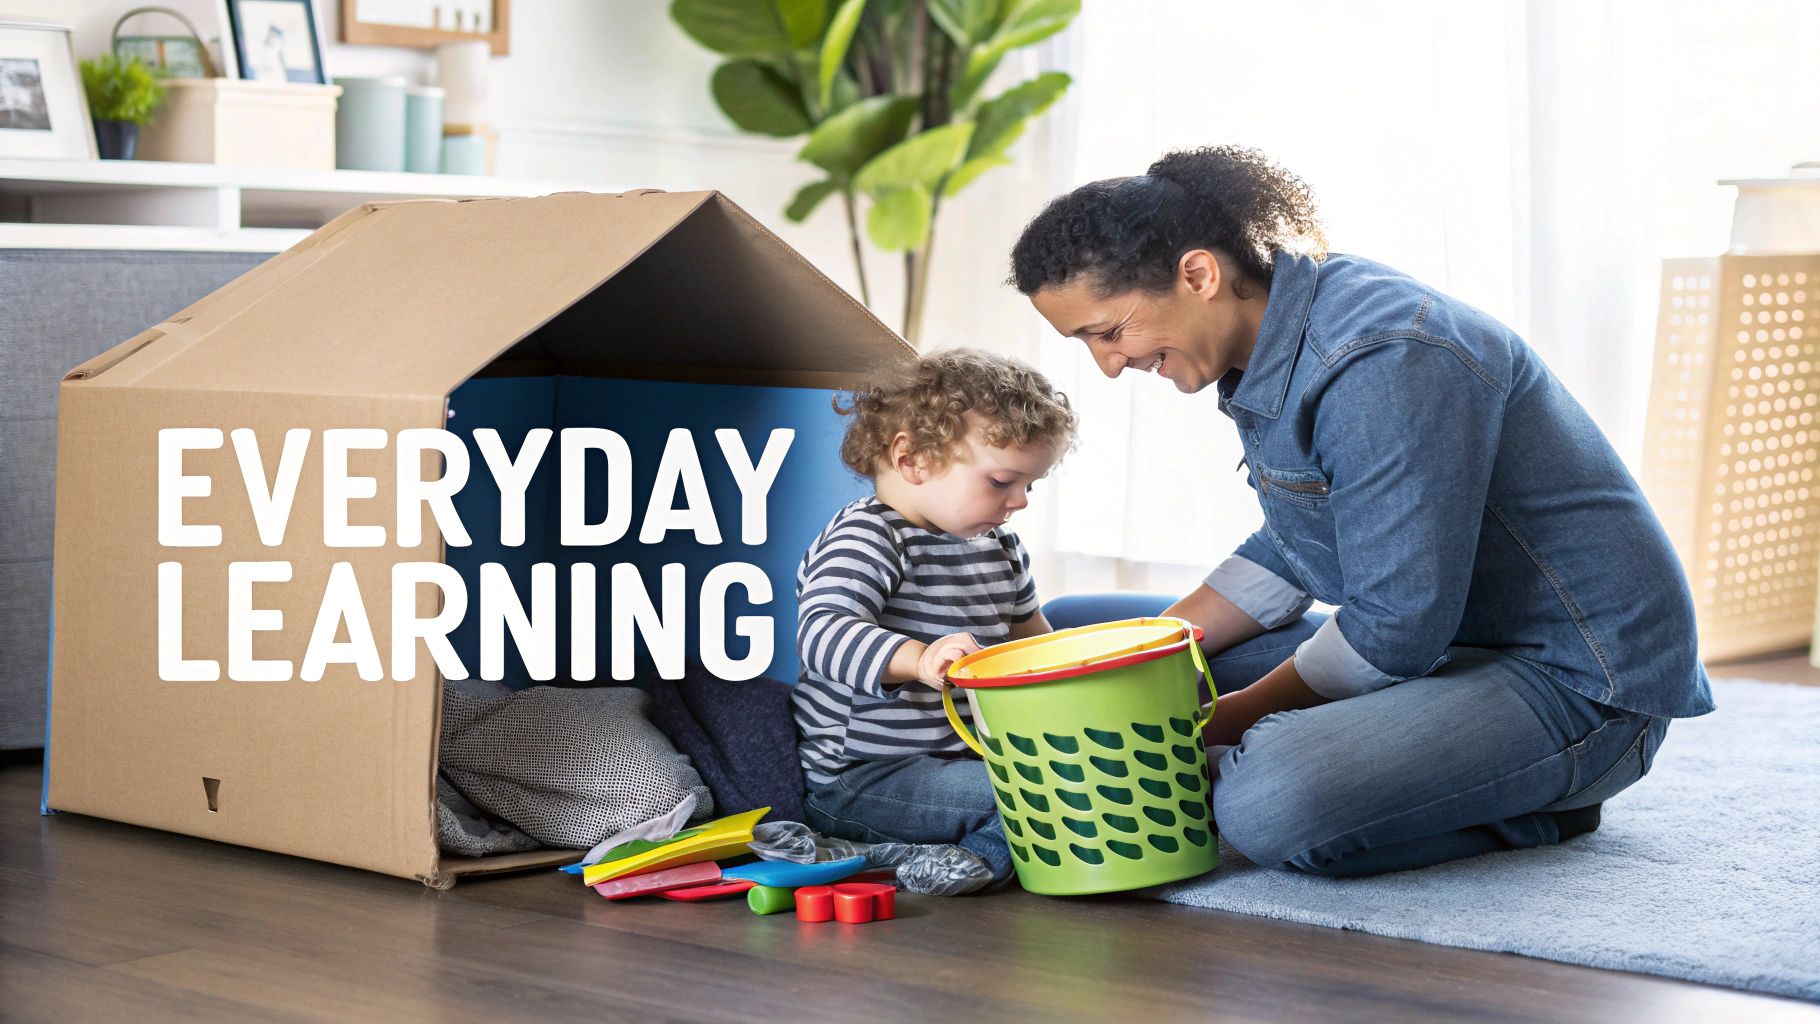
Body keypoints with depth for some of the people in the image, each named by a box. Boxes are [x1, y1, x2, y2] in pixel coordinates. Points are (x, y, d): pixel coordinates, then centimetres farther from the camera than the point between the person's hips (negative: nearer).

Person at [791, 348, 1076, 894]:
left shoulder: (1001, 548, 14)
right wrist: (918, 659, -47)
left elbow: (1028, 637, 33)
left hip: (968, 757, 10)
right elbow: (822, 633, -33)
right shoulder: (865, 540, -15)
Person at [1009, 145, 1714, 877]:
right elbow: (1289, 556, 16)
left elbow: (1398, 632, -25)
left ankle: (1535, 808, -6)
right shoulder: (1275, 345, 4)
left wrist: (1226, 721, -13)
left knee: (1270, 803, -37)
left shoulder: (1384, 362, -26)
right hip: (1442, 644, 11)